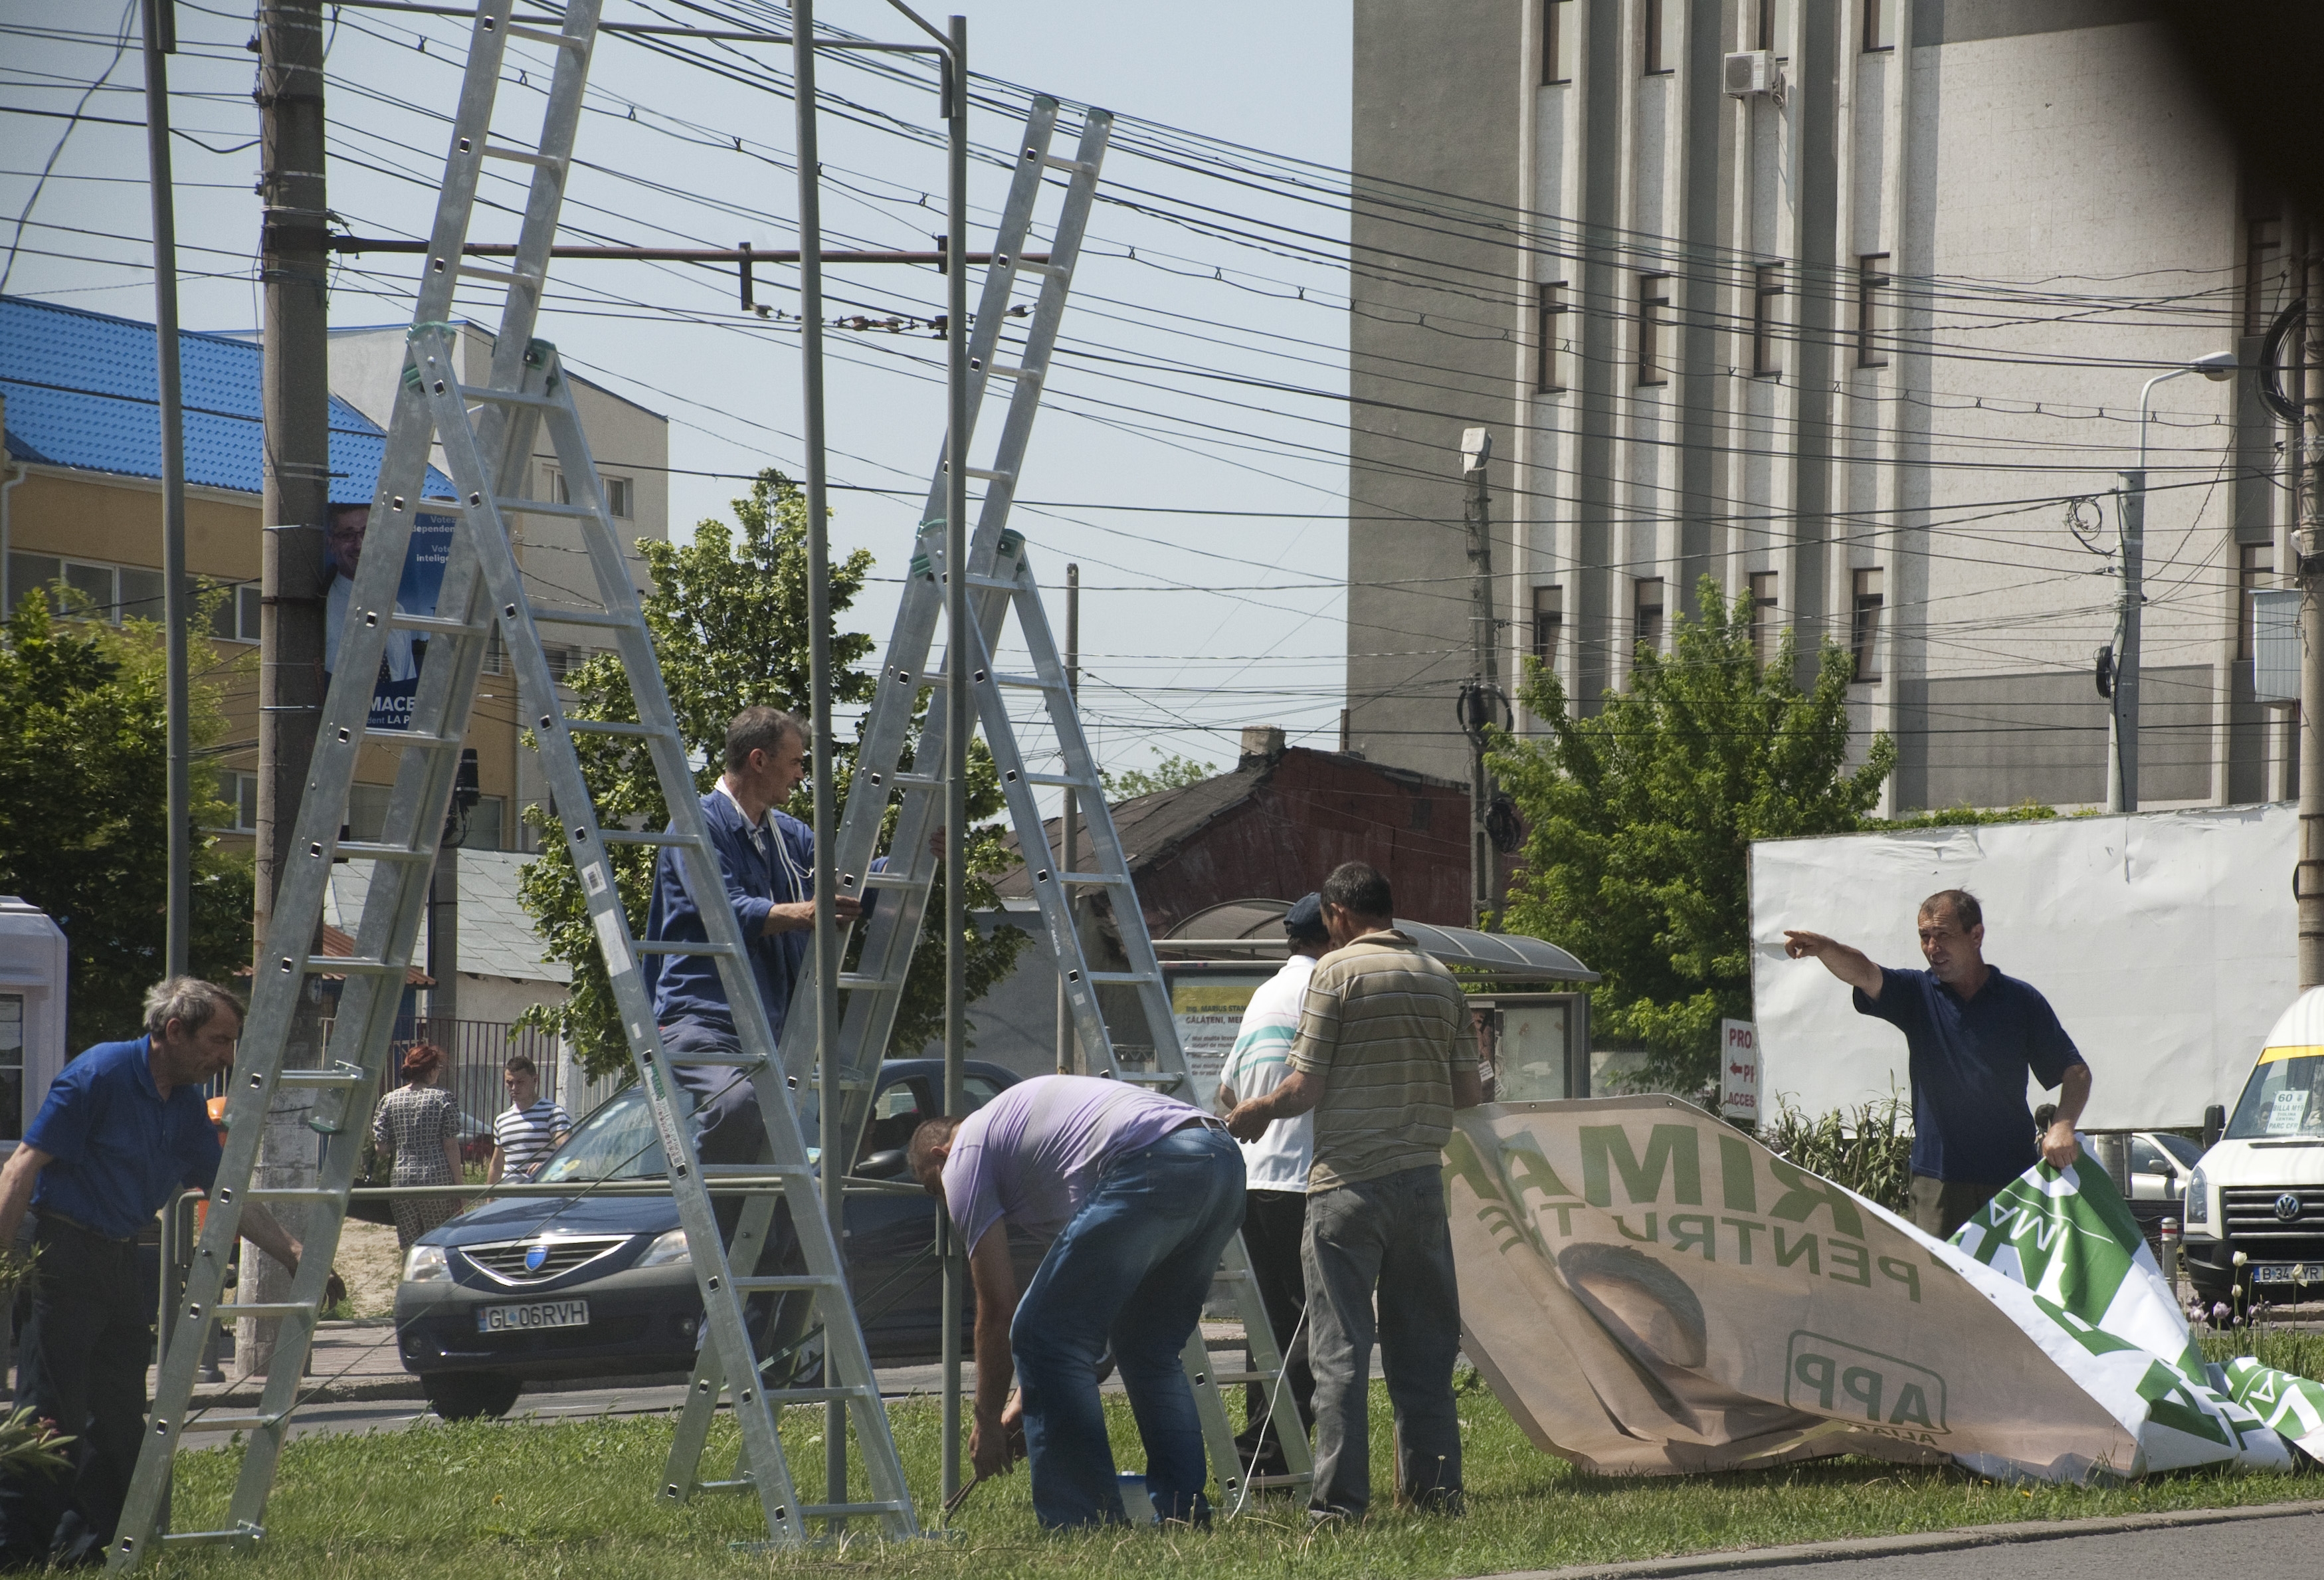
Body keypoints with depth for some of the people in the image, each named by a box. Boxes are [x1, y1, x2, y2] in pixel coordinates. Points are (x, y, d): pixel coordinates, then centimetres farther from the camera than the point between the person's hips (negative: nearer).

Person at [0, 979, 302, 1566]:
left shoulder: (187, 1106, 10)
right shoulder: (100, 1075, -14)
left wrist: (297, 1257, 11)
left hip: (120, 1264, 8)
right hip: (64, 1258, -8)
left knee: (120, 1418, 9)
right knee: (50, 1412, -8)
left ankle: (92, 1541, 15)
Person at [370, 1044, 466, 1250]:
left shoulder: (390, 1100, 5)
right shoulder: (442, 1098, -3)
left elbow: (381, 1144, 4)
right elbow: (451, 1146, -5)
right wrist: (458, 1186, 0)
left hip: (402, 1178, 3)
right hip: (437, 1178, -3)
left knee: (410, 1248, 6)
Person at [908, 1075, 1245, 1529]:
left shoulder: (966, 1156, 16)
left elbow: (997, 1306, 11)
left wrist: (988, 1420, 21)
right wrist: (1025, 1400, 43)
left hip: (1152, 1169, -9)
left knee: (1041, 1340, 2)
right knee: (1149, 1350, 24)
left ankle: (1088, 1523, 0)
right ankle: (1186, 1513, 18)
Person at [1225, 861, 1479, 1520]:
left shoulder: (1337, 971, -6)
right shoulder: (1441, 980, 11)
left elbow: (1305, 1087, -8)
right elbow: (1468, 1094, 12)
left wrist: (1257, 1111, 11)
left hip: (1349, 1181, -5)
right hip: (1422, 1180, 5)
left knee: (1341, 1347, -4)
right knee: (1424, 1346, 11)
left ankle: (1340, 1498, -7)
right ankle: (1436, 1486, 11)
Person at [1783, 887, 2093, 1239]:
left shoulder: (2021, 1001, 5)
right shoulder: (1917, 995, 7)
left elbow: (2075, 1072, 6)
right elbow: (1862, 973, -12)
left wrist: (2063, 1126, -13)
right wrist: (1823, 948, -34)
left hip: (2013, 1179, 0)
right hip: (1939, 1180, 0)